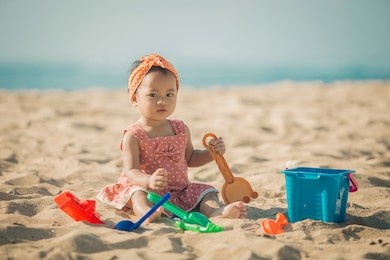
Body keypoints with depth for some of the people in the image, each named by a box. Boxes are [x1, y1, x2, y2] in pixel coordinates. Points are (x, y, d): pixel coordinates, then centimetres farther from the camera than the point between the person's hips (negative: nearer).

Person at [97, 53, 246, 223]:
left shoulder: (181, 129, 10)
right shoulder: (133, 136, -8)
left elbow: (190, 158, 26)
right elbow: (131, 171, -18)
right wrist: (149, 181, -40)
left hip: (180, 190, 6)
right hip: (148, 189, -5)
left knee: (206, 192, -12)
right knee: (139, 194, -35)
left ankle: (216, 211, -43)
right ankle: (147, 212, -67)